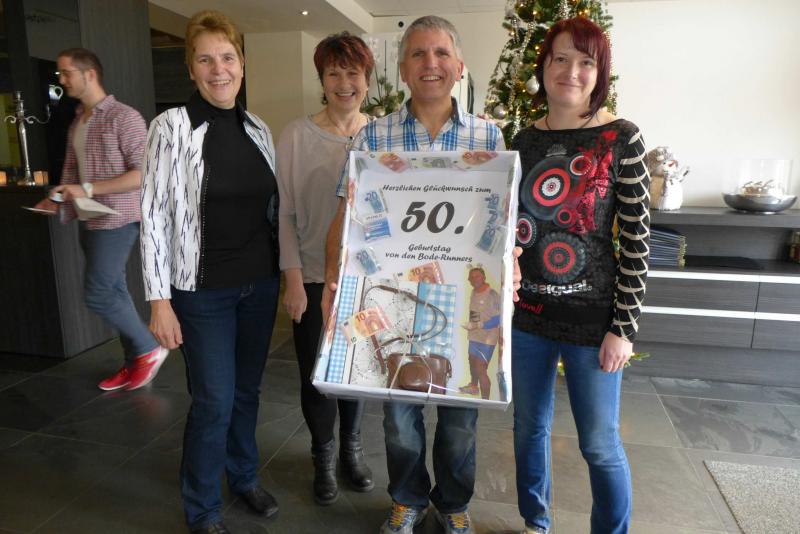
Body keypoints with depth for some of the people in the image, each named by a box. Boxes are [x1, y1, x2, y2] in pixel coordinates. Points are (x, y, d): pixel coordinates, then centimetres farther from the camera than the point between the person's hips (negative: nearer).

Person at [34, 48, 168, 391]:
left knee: (97, 295, -9)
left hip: (116, 220, -8)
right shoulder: (76, 124, 15)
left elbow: (144, 173, -18)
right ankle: (135, 362, 20)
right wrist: (57, 200, 1)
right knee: (113, 293, 10)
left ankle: (149, 348, 8)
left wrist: (88, 189, -20)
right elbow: (72, 173, 20)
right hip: (90, 222, 8)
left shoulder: (124, 117, -10)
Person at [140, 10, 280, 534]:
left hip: (260, 283, 4)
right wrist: (159, 300, -12)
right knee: (214, 401, 2)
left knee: (248, 389, 16)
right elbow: (154, 215, -9)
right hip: (204, 290, -4)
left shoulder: (257, 128, 6)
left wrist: (283, 273, 12)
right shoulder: (172, 126, -8)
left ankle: (245, 476, 40)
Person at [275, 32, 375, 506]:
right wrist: (293, 280, -9)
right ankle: (324, 457, 35)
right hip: (314, 278, -2)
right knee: (315, 375, 8)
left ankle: (352, 448, 40)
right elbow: (285, 212, -5)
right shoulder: (298, 135, -5)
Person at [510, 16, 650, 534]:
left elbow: (636, 239, -8)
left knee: (600, 444, 7)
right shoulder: (524, 140, 4)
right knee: (529, 426, 17)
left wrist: (624, 328, -11)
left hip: (592, 318, -3)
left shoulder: (621, 139, -6)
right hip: (526, 314, 4)